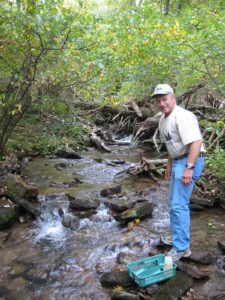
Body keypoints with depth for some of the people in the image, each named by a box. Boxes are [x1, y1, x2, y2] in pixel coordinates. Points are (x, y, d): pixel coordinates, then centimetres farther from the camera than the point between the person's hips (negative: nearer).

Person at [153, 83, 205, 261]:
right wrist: (169, 166, 22)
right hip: (178, 161, 10)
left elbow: (196, 142, -28)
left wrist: (189, 168, -31)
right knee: (174, 203, 16)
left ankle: (181, 248, 2)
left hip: (189, 161, -10)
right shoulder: (163, 120, 12)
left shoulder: (182, 116, -18)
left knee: (179, 205, -10)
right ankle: (182, 244, 29)